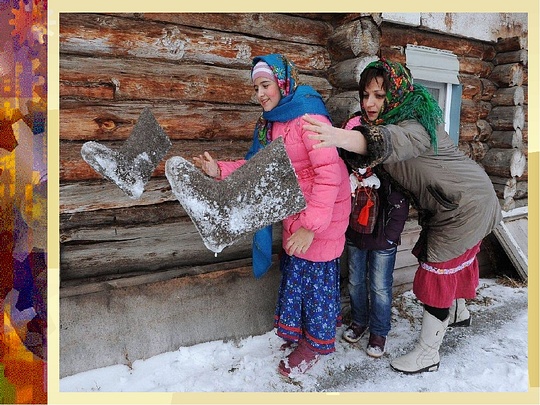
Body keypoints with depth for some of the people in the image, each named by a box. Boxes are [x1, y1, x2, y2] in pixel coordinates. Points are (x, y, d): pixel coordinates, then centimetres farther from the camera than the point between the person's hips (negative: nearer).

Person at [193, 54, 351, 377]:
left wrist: (311, 225, -30)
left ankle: (316, 341, 27)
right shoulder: (269, 123, 7)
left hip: (323, 209, -8)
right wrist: (220, 170, -10)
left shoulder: (309, 116, -20)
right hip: (294, 209, 8)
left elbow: (329, 174, -26)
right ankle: (298, 330, 38)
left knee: (315, 272, 5)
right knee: (295, 269, 17)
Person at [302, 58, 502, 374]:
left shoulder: (416, 122, -30)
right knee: (458, 260, 26)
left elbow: (394, 140, -53)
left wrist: (343, 137, -70)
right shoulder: (386, 120, 1)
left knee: (439, 271, -4)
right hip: (453, 203, 9)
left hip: (465, 203, -9)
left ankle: (428, 354, 11)